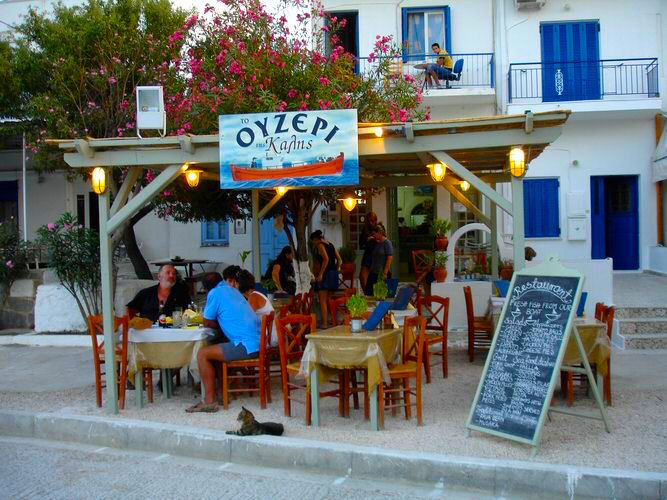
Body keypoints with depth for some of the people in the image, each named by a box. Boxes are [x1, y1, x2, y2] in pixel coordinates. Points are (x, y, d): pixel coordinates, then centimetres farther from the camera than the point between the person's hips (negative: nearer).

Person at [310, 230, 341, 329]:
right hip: (334, 273, 8)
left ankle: (324, 323, -5)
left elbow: (326, 259, -20)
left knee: (322, 300, -3)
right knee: (328, 299, 16)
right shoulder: (330, 244, 16)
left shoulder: (319, 245, -6)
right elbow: (339, 259, 14)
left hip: (326, 273, -8)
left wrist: (320, 274, -20)